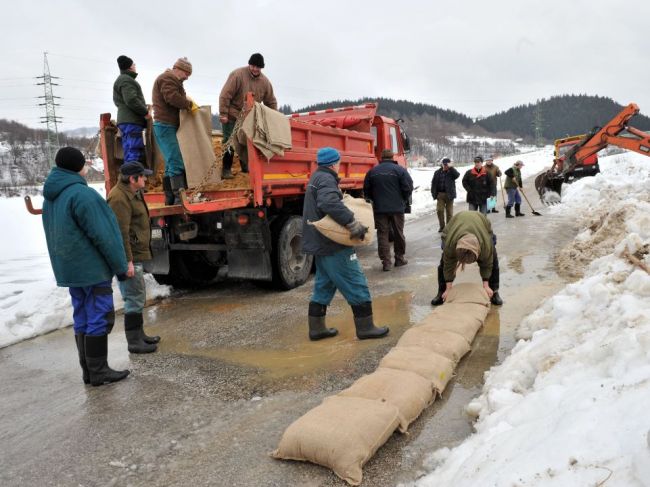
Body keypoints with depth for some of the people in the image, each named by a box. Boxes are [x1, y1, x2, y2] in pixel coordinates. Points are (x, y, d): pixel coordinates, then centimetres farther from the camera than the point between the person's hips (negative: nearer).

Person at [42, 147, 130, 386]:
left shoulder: (51, 196, 12)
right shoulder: (82, 194, -17)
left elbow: (57, 234, 17)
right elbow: (102, 236, -18)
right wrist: (121, 266, -10)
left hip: (69, 268, 9)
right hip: (92, 268, -9)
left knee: (82, 319, 13)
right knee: (100, 319, -1)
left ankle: (89, 370, 20)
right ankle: (98, 372, 5)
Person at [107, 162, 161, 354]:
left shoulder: (132, 193, 15)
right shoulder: (120, 198, -19)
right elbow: (121, 233, -24)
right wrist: (128, 261, -25)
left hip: (135, 256, 11)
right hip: (129, 258, -11)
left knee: (138, 298, 18)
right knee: (134, 300, -4)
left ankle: (139, 335, 30)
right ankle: (134, 342, 5)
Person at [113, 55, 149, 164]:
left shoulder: (122, 80, 27)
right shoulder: (126, 80, -6)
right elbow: (131, 100, -18)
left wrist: (143, 107, 16)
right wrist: (145, 112, -8)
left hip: (129, 121, 10)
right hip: (131, 122, -10)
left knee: (138, 154, 8)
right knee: (133, 155, -15)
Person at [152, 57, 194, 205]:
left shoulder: (171, 80, 26)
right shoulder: (168, 78, -8)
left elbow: (178, 97, 23)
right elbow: (173, 98, -22)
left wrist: (185, 99, 3)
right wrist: (188, 103, -9)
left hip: (168, 126, 11)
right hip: (166, 126, -11)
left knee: (171, 163, 10)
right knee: (176, 162, -16)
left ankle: (170, 198, 13)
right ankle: (180, 197, -20)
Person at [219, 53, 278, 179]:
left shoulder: (265, 82, -2)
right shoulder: (238, 75, -18)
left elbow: (271, 102, 9)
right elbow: (225, 95, -19)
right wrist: (223, 114, -21)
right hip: (232, 116, -5)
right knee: (229, 142, -5)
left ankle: (246, 166, 24)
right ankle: (226, 169, 2)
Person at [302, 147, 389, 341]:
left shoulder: (316, 177, 15)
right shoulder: (326, 179, -16)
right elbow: (330, 203, -35)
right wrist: (353, 223, -34)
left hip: (320, 243, 10)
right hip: (333, 244, -10)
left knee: (323, 285, 16)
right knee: (356, 284, -1)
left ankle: (317, 328, 21)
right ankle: (365, 327, 6)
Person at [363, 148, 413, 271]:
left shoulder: (372, 171, 3)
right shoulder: (400, 170, -5)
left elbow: (366, 191, 6)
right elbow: (408, 188, -9)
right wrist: (403, 201, 8)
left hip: (379, 208, 1)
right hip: (397, 208, -1)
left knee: (382, 234, 5)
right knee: (398, 234, 13)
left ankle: (386, 262, 0)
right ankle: (399, 259, 23)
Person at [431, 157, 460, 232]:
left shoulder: (451, 172, 0)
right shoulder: (437, 172, 6)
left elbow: (457, 174, -23)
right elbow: (434, 183, 10)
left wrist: (451, 167, -24)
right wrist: (434, 193, 3)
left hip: (449, 194, -2)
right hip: (440, 194, 2)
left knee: (449, 211, 4)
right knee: (439, 210, -1)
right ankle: (442, 226, 14)